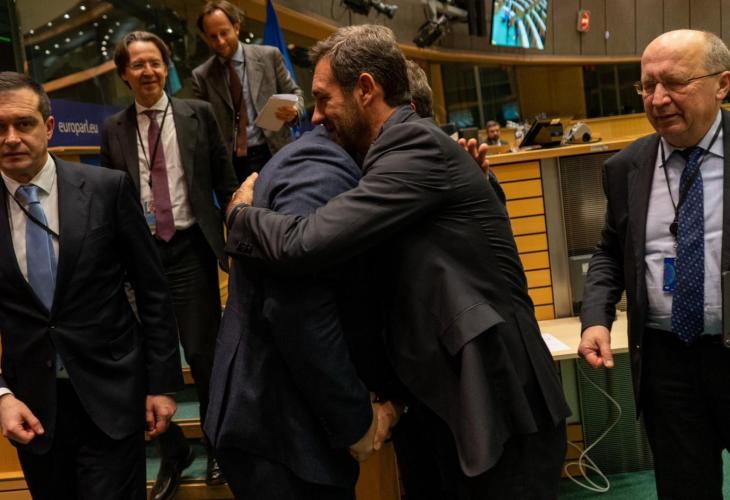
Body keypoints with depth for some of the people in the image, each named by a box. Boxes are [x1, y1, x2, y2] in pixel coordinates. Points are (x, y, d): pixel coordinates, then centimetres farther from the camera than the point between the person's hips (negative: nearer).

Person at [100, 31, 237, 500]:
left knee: (202, 352, 5)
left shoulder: (198, 113, 2)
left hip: (190, 247, -2)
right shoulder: (113, 129, 7)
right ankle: (172, 452, 30)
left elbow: (225, 180, 3)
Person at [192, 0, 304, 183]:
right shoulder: (201, 75, 4)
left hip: (273, 154, 0)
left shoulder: (269, 56, 2)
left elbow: (294, 94, 9)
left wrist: (294, 110, -14)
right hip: (229, 162, 0)